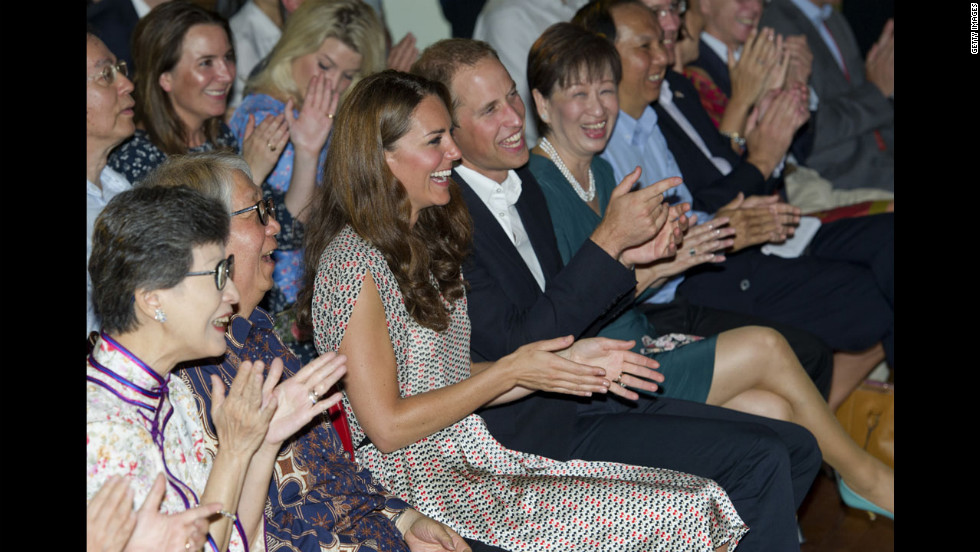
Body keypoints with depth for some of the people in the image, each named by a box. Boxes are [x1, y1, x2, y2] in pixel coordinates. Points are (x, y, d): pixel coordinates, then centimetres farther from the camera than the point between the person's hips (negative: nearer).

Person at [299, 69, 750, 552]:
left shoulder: (424, 245, 14)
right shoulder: (353, 264, -15)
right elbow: (387, 428, -17)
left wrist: (566, 359, 5)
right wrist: (511, 372, -11)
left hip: (475, 455, 9)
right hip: (423, 485, -9)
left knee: (701, 501, -6)